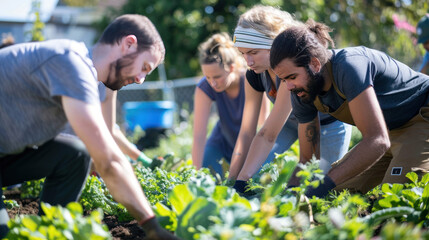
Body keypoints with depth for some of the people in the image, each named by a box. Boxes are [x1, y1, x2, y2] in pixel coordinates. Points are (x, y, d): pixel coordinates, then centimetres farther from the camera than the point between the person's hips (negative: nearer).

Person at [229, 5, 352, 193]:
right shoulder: (254, 74, -22)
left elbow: (268, 134, -43)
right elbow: (247, 134, -19)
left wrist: (242, 183, -45)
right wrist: (233, 181, -24)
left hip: (329, 122, -4)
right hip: (290, 119, 5)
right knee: (254, 172, -15)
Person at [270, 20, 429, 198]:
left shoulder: (349, 66, -34)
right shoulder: (302, 91, -9)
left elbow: (377, 141, -41)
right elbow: (307, 158, -1)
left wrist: (325, 184, -44)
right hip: (390, 131, 8)